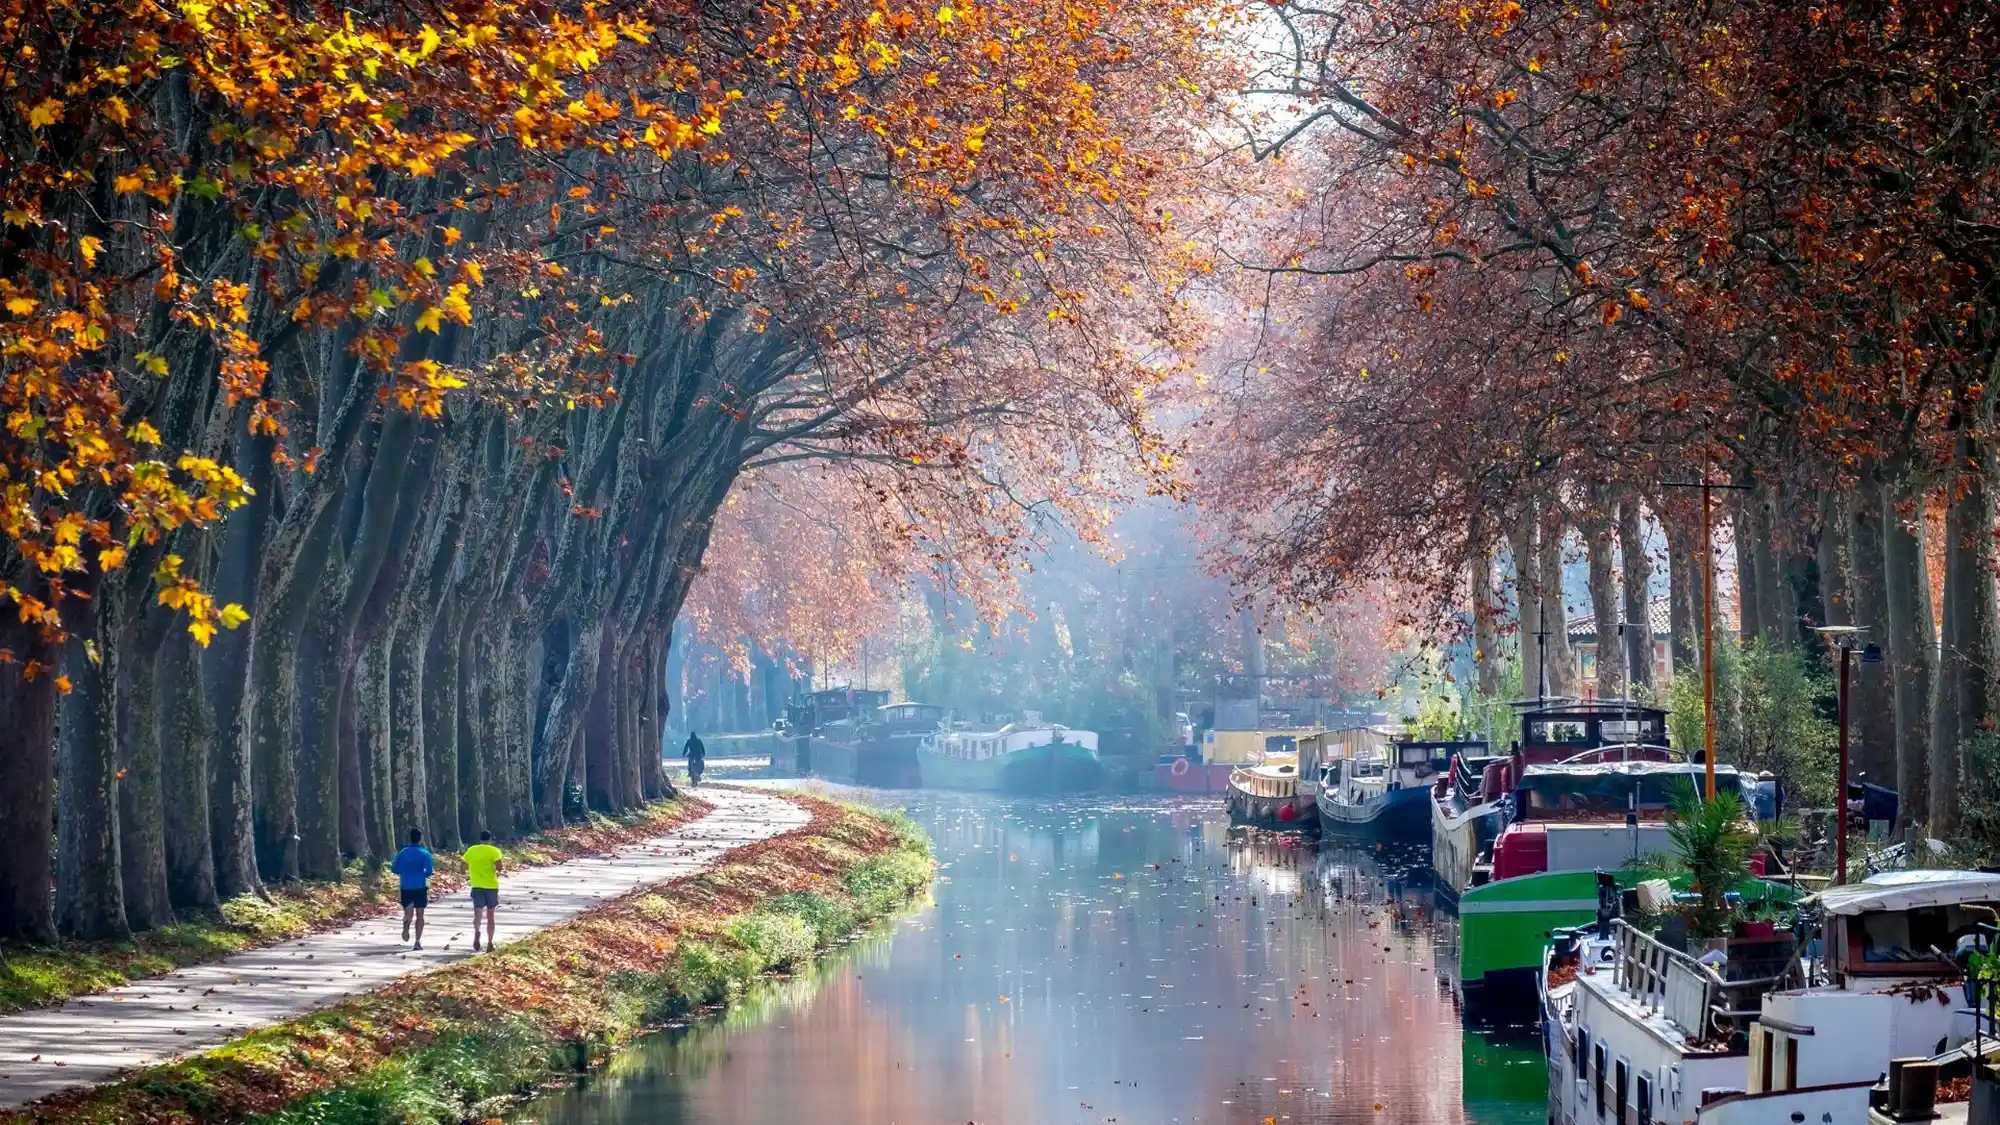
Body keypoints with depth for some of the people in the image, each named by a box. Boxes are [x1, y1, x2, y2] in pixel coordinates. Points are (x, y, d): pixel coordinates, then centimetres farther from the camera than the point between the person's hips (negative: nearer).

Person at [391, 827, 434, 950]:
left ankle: (406, 923, -30)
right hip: (420, 886, -1)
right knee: (419, 914, 8)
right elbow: (429, 871, -10)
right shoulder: (424, 853, -4)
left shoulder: (402, 853, 3)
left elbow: (394, 868, 4)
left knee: (408, 912, 6)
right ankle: (418, 941, 3)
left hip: (406, 886, 1)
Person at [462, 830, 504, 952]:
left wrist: (468, 876, 25)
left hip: (477, 885, 1)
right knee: (490, 915, 10)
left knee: (477, 912, -5)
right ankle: (490, 943, 13)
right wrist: (497, 873, 5)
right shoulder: (494, 851, -3)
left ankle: (476, 932, -36)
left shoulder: (471, 850, 5)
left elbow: (464, 867, 6)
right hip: (491, 885, -1)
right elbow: (498, 866, -16)